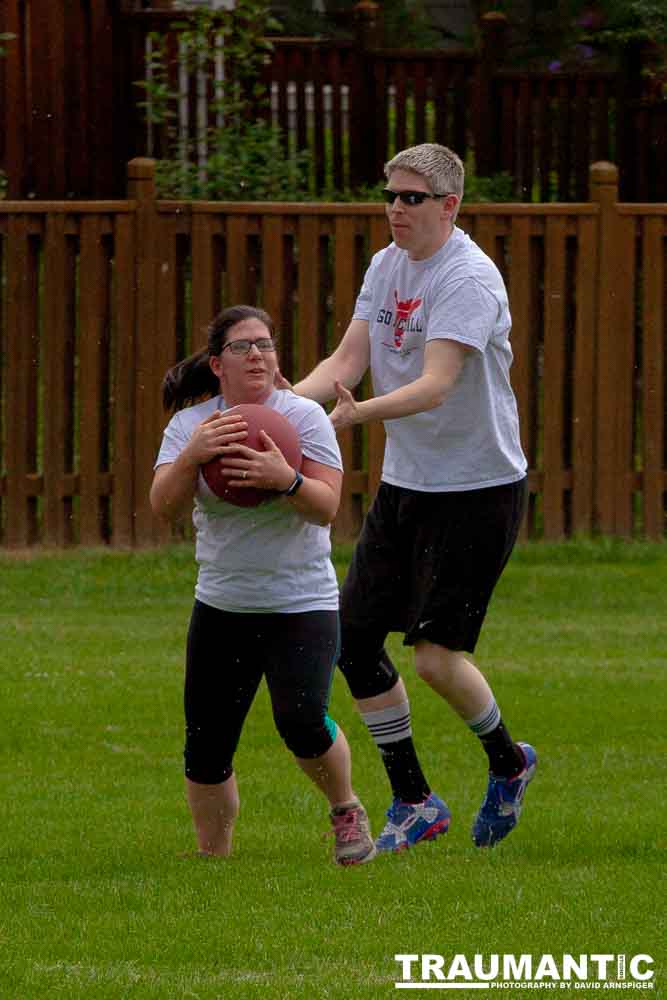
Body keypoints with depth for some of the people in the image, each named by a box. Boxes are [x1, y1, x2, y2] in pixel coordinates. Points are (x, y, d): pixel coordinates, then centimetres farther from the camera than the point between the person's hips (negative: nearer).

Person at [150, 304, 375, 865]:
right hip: (222, 606, 3)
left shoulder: (303, 416, -6)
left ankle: (347, 810, 7)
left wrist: (285, 479, -33)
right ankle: (213, 858, 20)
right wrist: (192, 456, -27)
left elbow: (326, 507, -14)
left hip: (301, 604, -3)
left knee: (302, 722, -22)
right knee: (206, 749, 1)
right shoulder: (190, 425, 2)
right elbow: (164, 508, -10)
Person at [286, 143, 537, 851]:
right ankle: (413, 803, 16)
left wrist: (356, 415, -42)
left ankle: (509, 761, 18)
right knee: (354, 639, 3)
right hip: (404, 482, 8)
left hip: (479, 488, -8)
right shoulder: (386, 266, 6)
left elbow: (436, 385, -29)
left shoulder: (470, 279, -19)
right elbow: (349, 360, 3)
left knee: (436, 653, -11)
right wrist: (287, 397, -17)